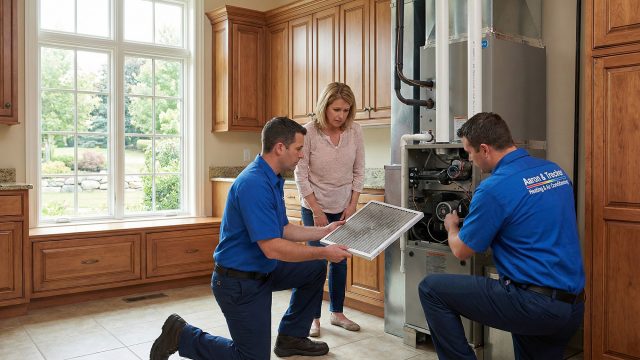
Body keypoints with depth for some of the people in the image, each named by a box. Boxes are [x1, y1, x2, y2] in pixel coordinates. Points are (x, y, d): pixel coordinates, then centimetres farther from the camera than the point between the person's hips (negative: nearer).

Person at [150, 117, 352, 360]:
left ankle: (291, 337, 24)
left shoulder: (273, 180, 5)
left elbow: (283, 229, 14)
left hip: (262, 270, 10)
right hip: (239, 282, -10)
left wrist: (324, 231, 11)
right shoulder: (254, 185, -28)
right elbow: (272, 248, -30)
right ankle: (181, 335, 11)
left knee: (315, 270, 14)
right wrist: (324, 252, -22)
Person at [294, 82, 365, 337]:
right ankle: (314, 318, 15)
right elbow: (301, 175, -11)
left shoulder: (355, 132, -7)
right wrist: (317, 211, -11)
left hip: (343, 209, 3)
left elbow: (359, 172, 2)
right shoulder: (309, 132, -16)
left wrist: (352, 206, -3)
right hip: (315, 208, -3)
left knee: (340, 259, 9)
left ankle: (337, 313, 26)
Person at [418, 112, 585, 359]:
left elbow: (462, 251, -5)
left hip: (534, 304, -8)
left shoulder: (494, 189, -16)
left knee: (431, 289, -3)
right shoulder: (556, 170, 7)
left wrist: (451, 227, 17)